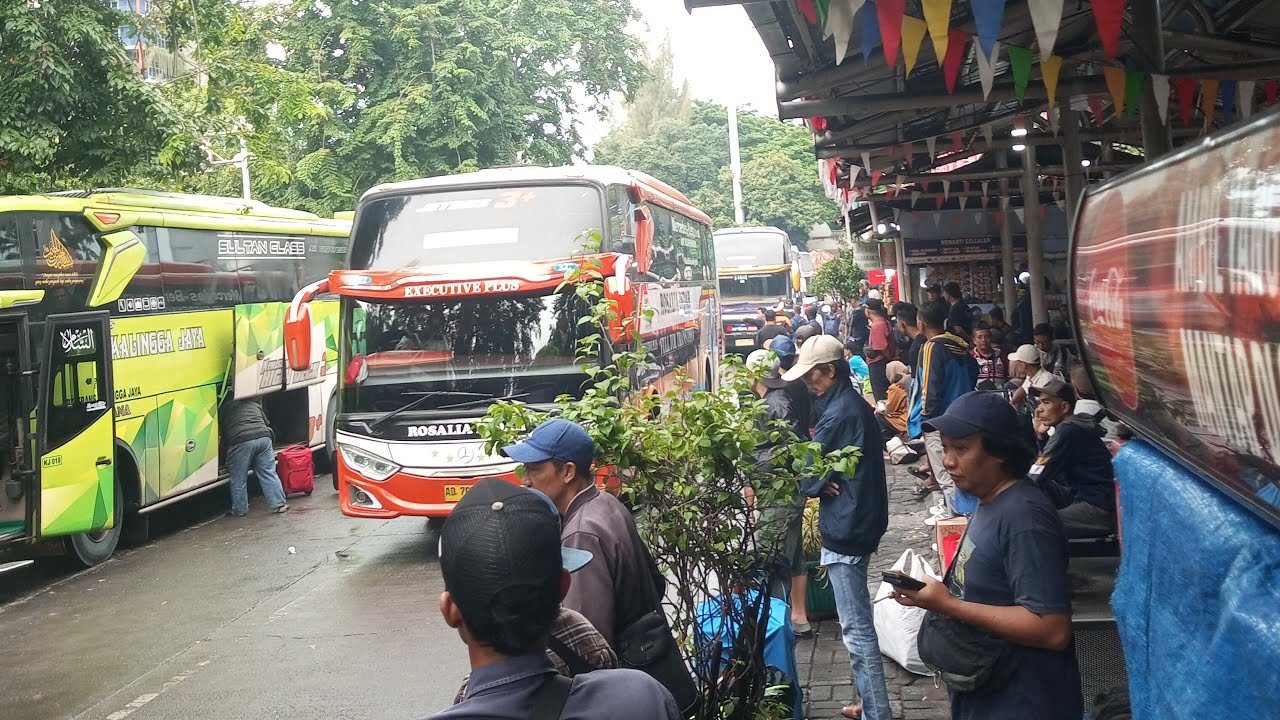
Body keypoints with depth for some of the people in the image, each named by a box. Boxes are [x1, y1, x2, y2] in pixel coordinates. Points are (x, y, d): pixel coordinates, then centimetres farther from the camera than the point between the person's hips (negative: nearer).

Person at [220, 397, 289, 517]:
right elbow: (266, 423, 30)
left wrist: (224, 445, 30)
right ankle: (279, 504, 9)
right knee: (269, 474, 9)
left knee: (238, 479, 8)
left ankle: (240, 510, 15)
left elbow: (221, 432, 18)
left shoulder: (223, 409, 18)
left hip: (240, 442, -4)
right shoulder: (255, 405, 28)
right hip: (263, 437, 4)